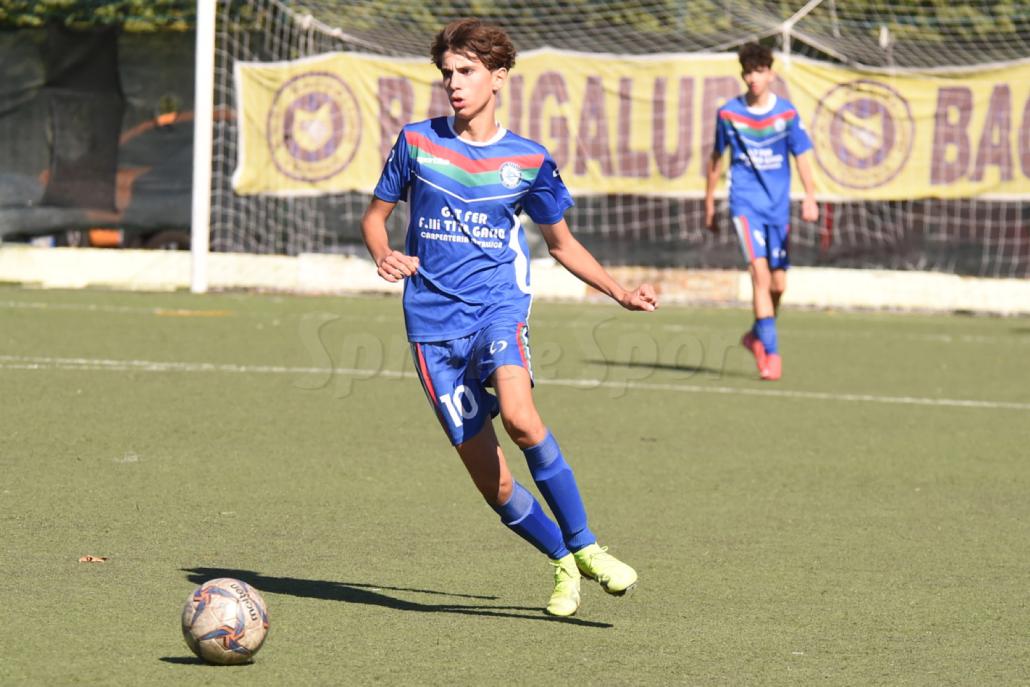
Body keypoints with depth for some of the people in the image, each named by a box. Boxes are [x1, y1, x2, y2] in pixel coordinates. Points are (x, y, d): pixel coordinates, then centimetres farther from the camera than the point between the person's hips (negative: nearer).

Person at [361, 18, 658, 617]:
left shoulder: (529, 160, 5)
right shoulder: (418, 142, 4)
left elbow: (562, 242, 18)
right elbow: (376, 215, 14)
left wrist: (621, 292, 7)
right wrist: (384, 255, -9)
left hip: (499, 305, -1)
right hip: (433, 319, 1)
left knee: (519, 417, -31)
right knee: (488, 475, -3)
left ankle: (584, 546, -16)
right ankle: (564, 564, 19)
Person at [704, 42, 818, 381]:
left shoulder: (787, 114, -2)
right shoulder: (728, 113, 0)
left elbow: (802, 156, -5)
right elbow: (716, 158, 12)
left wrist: (810, 197, -21)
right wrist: (709, 204, 15)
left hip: (778, 206, 2)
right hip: (745, 204, -2)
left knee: (778, 284, 8)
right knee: (760, 272, -19)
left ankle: (757, 335, 35)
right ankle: (771, 353, -21)